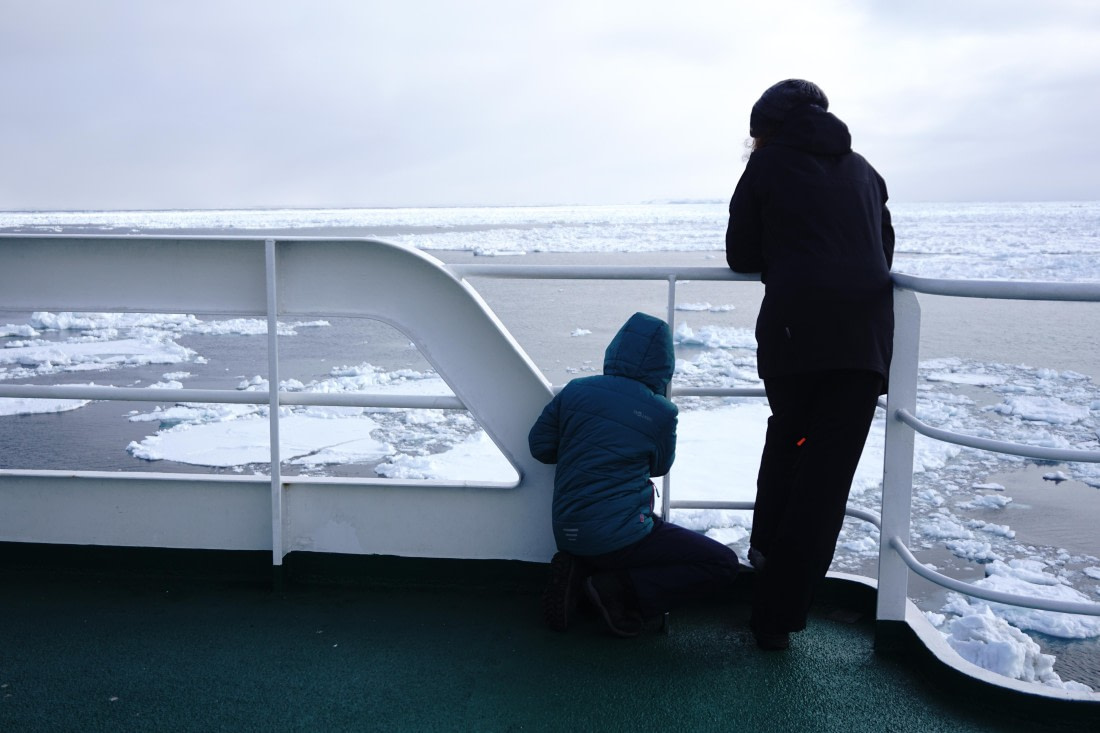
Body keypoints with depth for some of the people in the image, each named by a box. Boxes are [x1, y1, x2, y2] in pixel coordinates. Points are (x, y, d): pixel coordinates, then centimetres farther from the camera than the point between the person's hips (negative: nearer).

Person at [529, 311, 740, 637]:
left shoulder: (575, 390, 0)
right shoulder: (661, 412, -8)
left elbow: (539, 445, 5)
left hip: (567, 532, 6)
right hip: (619, 535, -6)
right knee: (724, 565, 2)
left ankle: (578, 568, 9)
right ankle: (619, 590, -10)